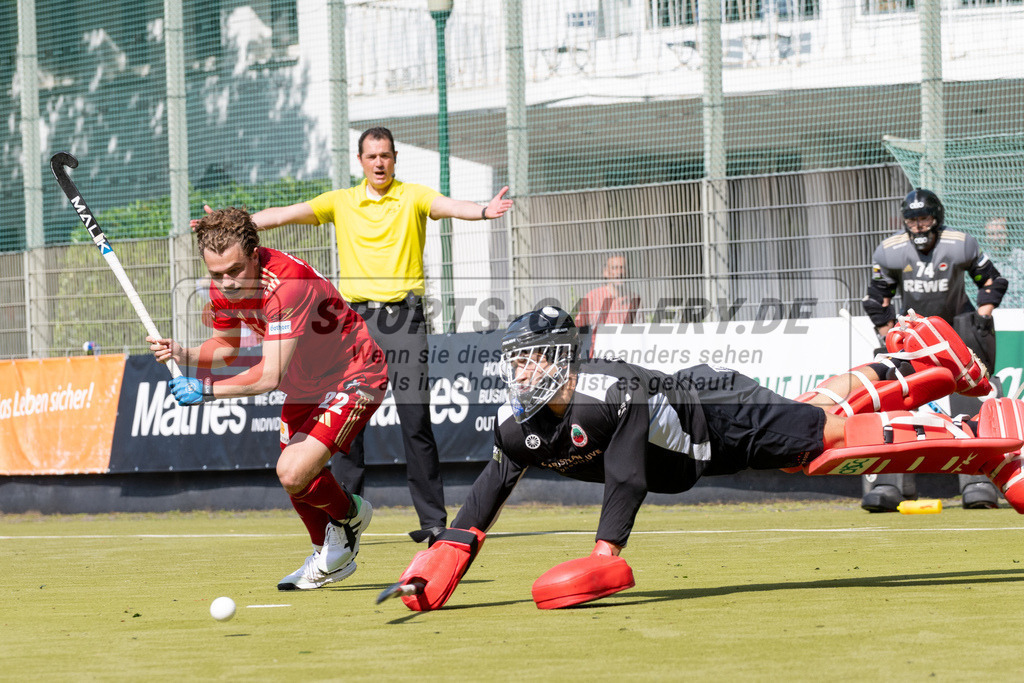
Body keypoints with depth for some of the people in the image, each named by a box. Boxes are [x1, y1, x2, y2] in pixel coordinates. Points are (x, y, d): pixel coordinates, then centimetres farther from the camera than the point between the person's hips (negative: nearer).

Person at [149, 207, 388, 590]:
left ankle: (350, 513, 13)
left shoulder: (287, 285, -37)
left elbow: (270, 376, -38)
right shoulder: (224, 288, -12)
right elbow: (227, 347, 6)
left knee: (294, 474, -20)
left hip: (354, 377, -9)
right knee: (292, 475, 14)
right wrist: (183, 355, -13)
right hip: (306, 382, 9)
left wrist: (206, 389, -33)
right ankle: (331, 558, 39)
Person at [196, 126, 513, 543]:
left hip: (403, 316, -3)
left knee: (415, 419, -8)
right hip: (356, 317, 3)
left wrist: (484, 211, -36)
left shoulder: (412, 197, 5)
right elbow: (287, 215, 5)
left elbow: (447, 206, -14)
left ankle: (433, 519, -3)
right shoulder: (341, 203, 12)